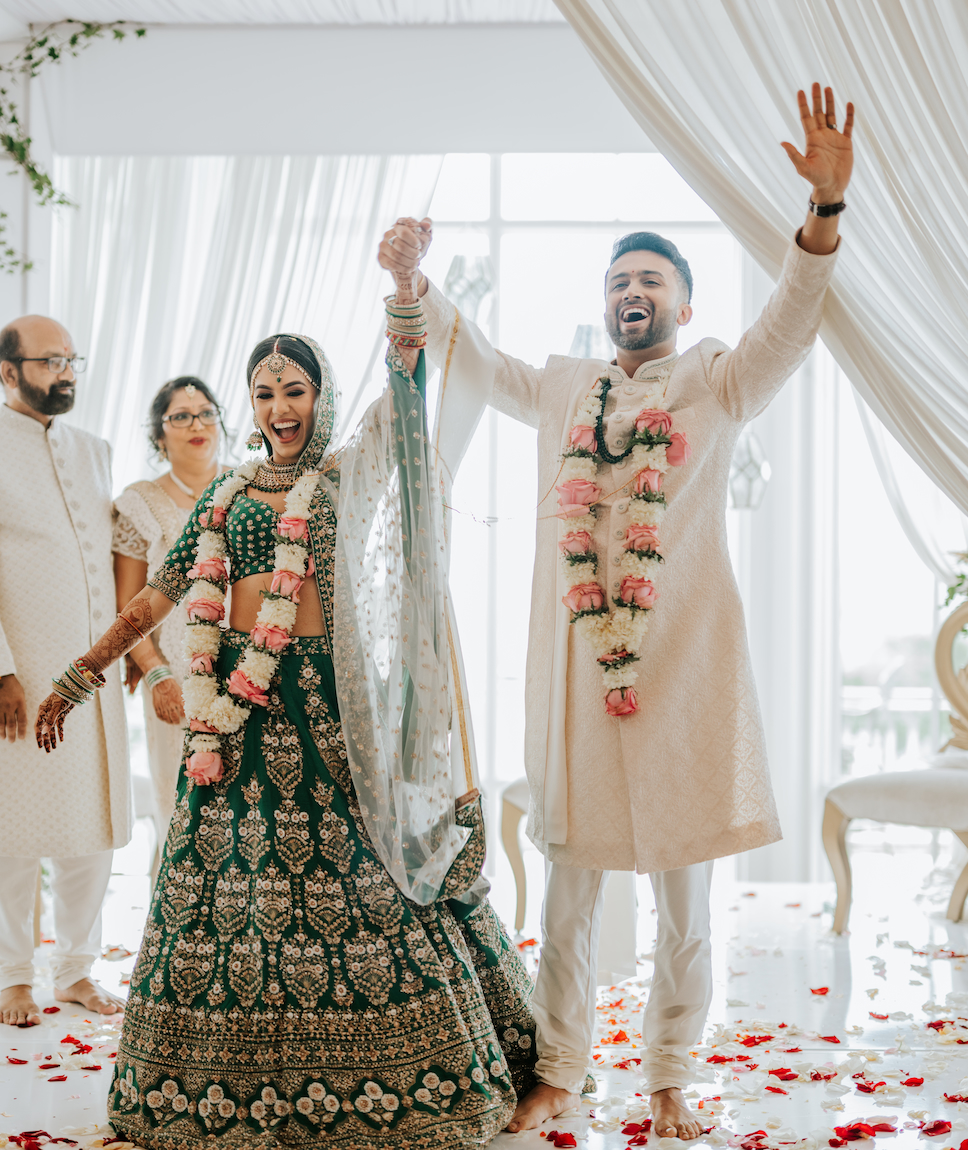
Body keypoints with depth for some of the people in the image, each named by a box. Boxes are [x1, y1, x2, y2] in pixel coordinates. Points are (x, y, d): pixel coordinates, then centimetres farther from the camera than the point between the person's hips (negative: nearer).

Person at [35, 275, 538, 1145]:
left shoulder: (353, 476, 4)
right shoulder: (227, 494, 15)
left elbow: (402, 383, -11)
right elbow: (157, 598, 17)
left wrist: (404, 282, -26)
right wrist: (78, 679, 15)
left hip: (326, 703, -4)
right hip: (239, 708, 4)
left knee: (353, 874, -4)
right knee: (227, 877, 4)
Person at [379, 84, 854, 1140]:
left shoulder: (718, 385, 4)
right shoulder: (563, 389, 14)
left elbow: (790, 319, -11)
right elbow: (470, 360, 13)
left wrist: (825, 206, -28)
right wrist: (415, 281, -5)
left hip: (685, 661, -2)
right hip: (576, 664, 3)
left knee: (684, 893, 6)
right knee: (569, 886, 9)